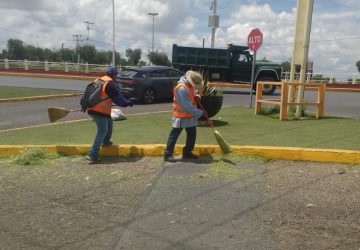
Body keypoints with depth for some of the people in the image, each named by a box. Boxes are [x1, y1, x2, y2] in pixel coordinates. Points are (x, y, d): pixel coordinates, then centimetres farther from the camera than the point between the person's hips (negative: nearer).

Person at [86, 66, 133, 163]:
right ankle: (92, 154, -10)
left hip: (92, 109, 9)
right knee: (102, 131, -5)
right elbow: (118, 99, -9)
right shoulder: (111, 84, -9)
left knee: (109, 122, 28)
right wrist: (128, 102, 6)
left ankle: (106, 141, 42)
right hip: (101, 111, -9)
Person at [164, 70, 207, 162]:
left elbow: (194, 93, 23)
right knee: (174, 135, -3)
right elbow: (188, 107, -27)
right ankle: (168, 154, 2)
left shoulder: (190, 86, 2)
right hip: (180, 116, -9)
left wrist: (197, 96, -3)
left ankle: (187, 152, 24)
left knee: (192, 134, 12)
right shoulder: (182, 89, -27)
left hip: (190, 116, 9)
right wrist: (201, 113, -20)